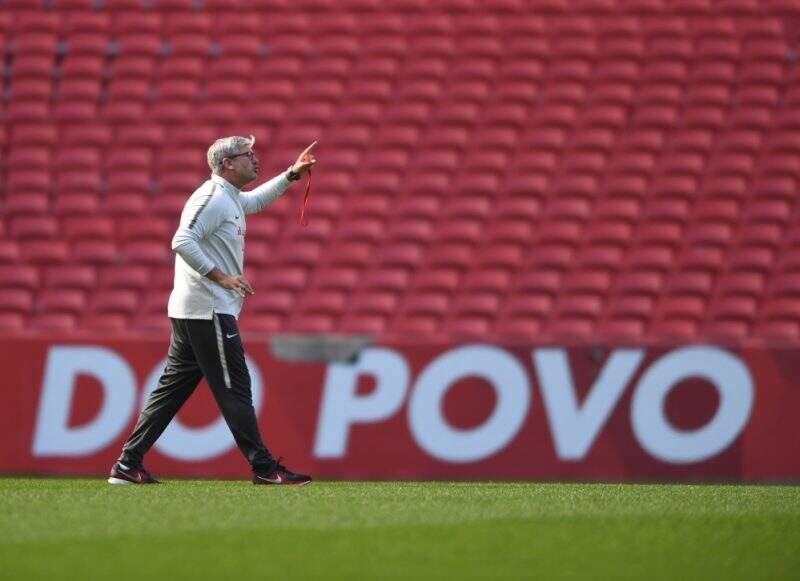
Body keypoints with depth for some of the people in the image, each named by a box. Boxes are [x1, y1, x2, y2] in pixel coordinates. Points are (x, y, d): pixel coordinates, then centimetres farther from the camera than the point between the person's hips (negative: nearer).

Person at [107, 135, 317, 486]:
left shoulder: (230, 199, 19)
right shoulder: (213, 198, -13)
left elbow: (256, 200, 42)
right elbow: (182, 242, -23)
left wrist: (292, 174, 33)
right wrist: (221, 277, -22)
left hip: (192, 312, 10)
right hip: (209, 310, -10)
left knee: (173, 388, 9)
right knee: (234, 389, -7)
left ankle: (128, 466, 8)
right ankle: (264, 469, -6)